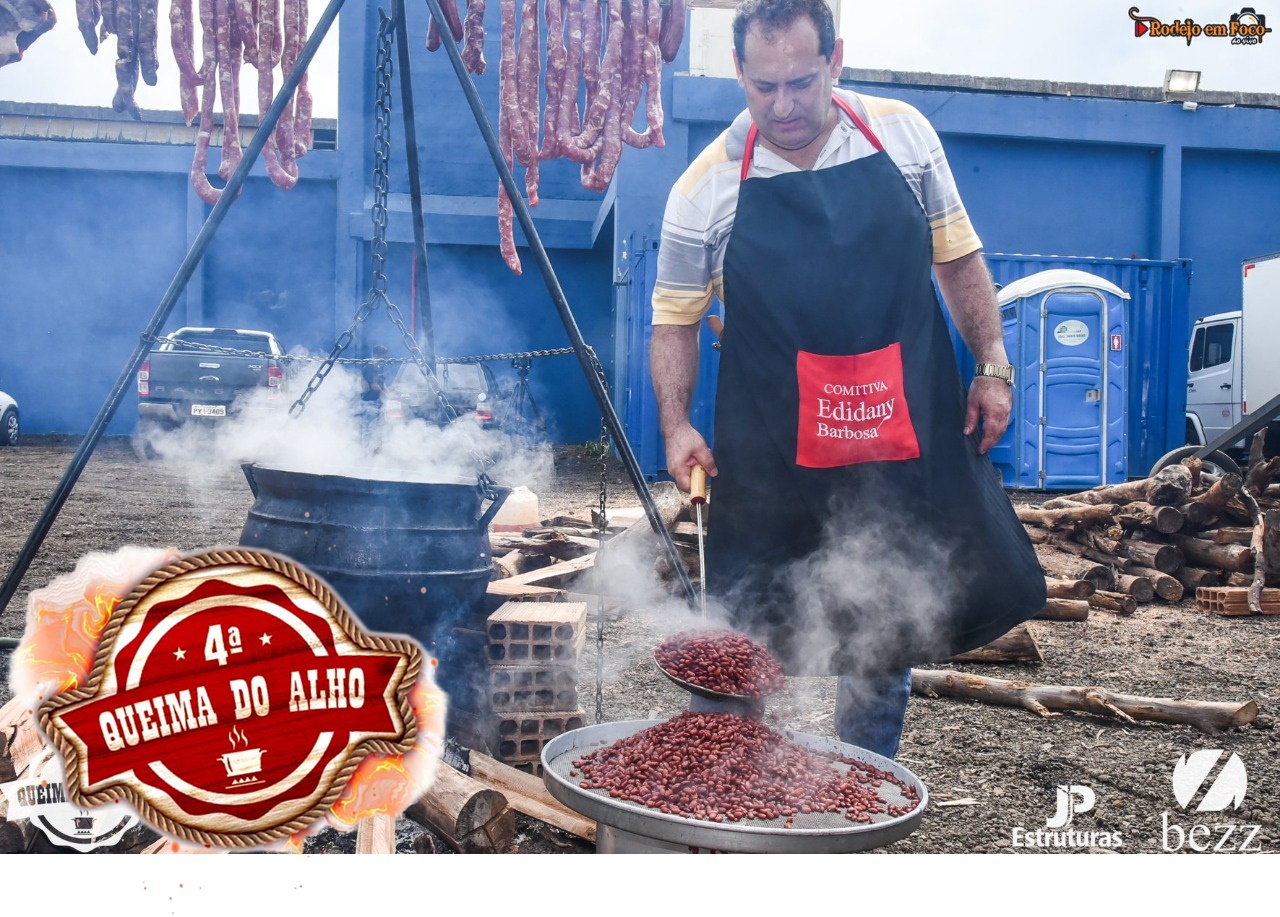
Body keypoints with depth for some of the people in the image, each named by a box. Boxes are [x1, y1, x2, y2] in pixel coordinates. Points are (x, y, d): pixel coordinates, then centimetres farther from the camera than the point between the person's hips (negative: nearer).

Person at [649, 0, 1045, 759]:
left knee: (889, 632, 14)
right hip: (772, 459, -2)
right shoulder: (709, 185, -5)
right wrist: (676, 423, -10)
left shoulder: (903, 134, 0)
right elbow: (675, 318, 2)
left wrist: (993, 364, 4)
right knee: (751, 644, 5)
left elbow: (957, 256, 10)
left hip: (907, 442, 2)